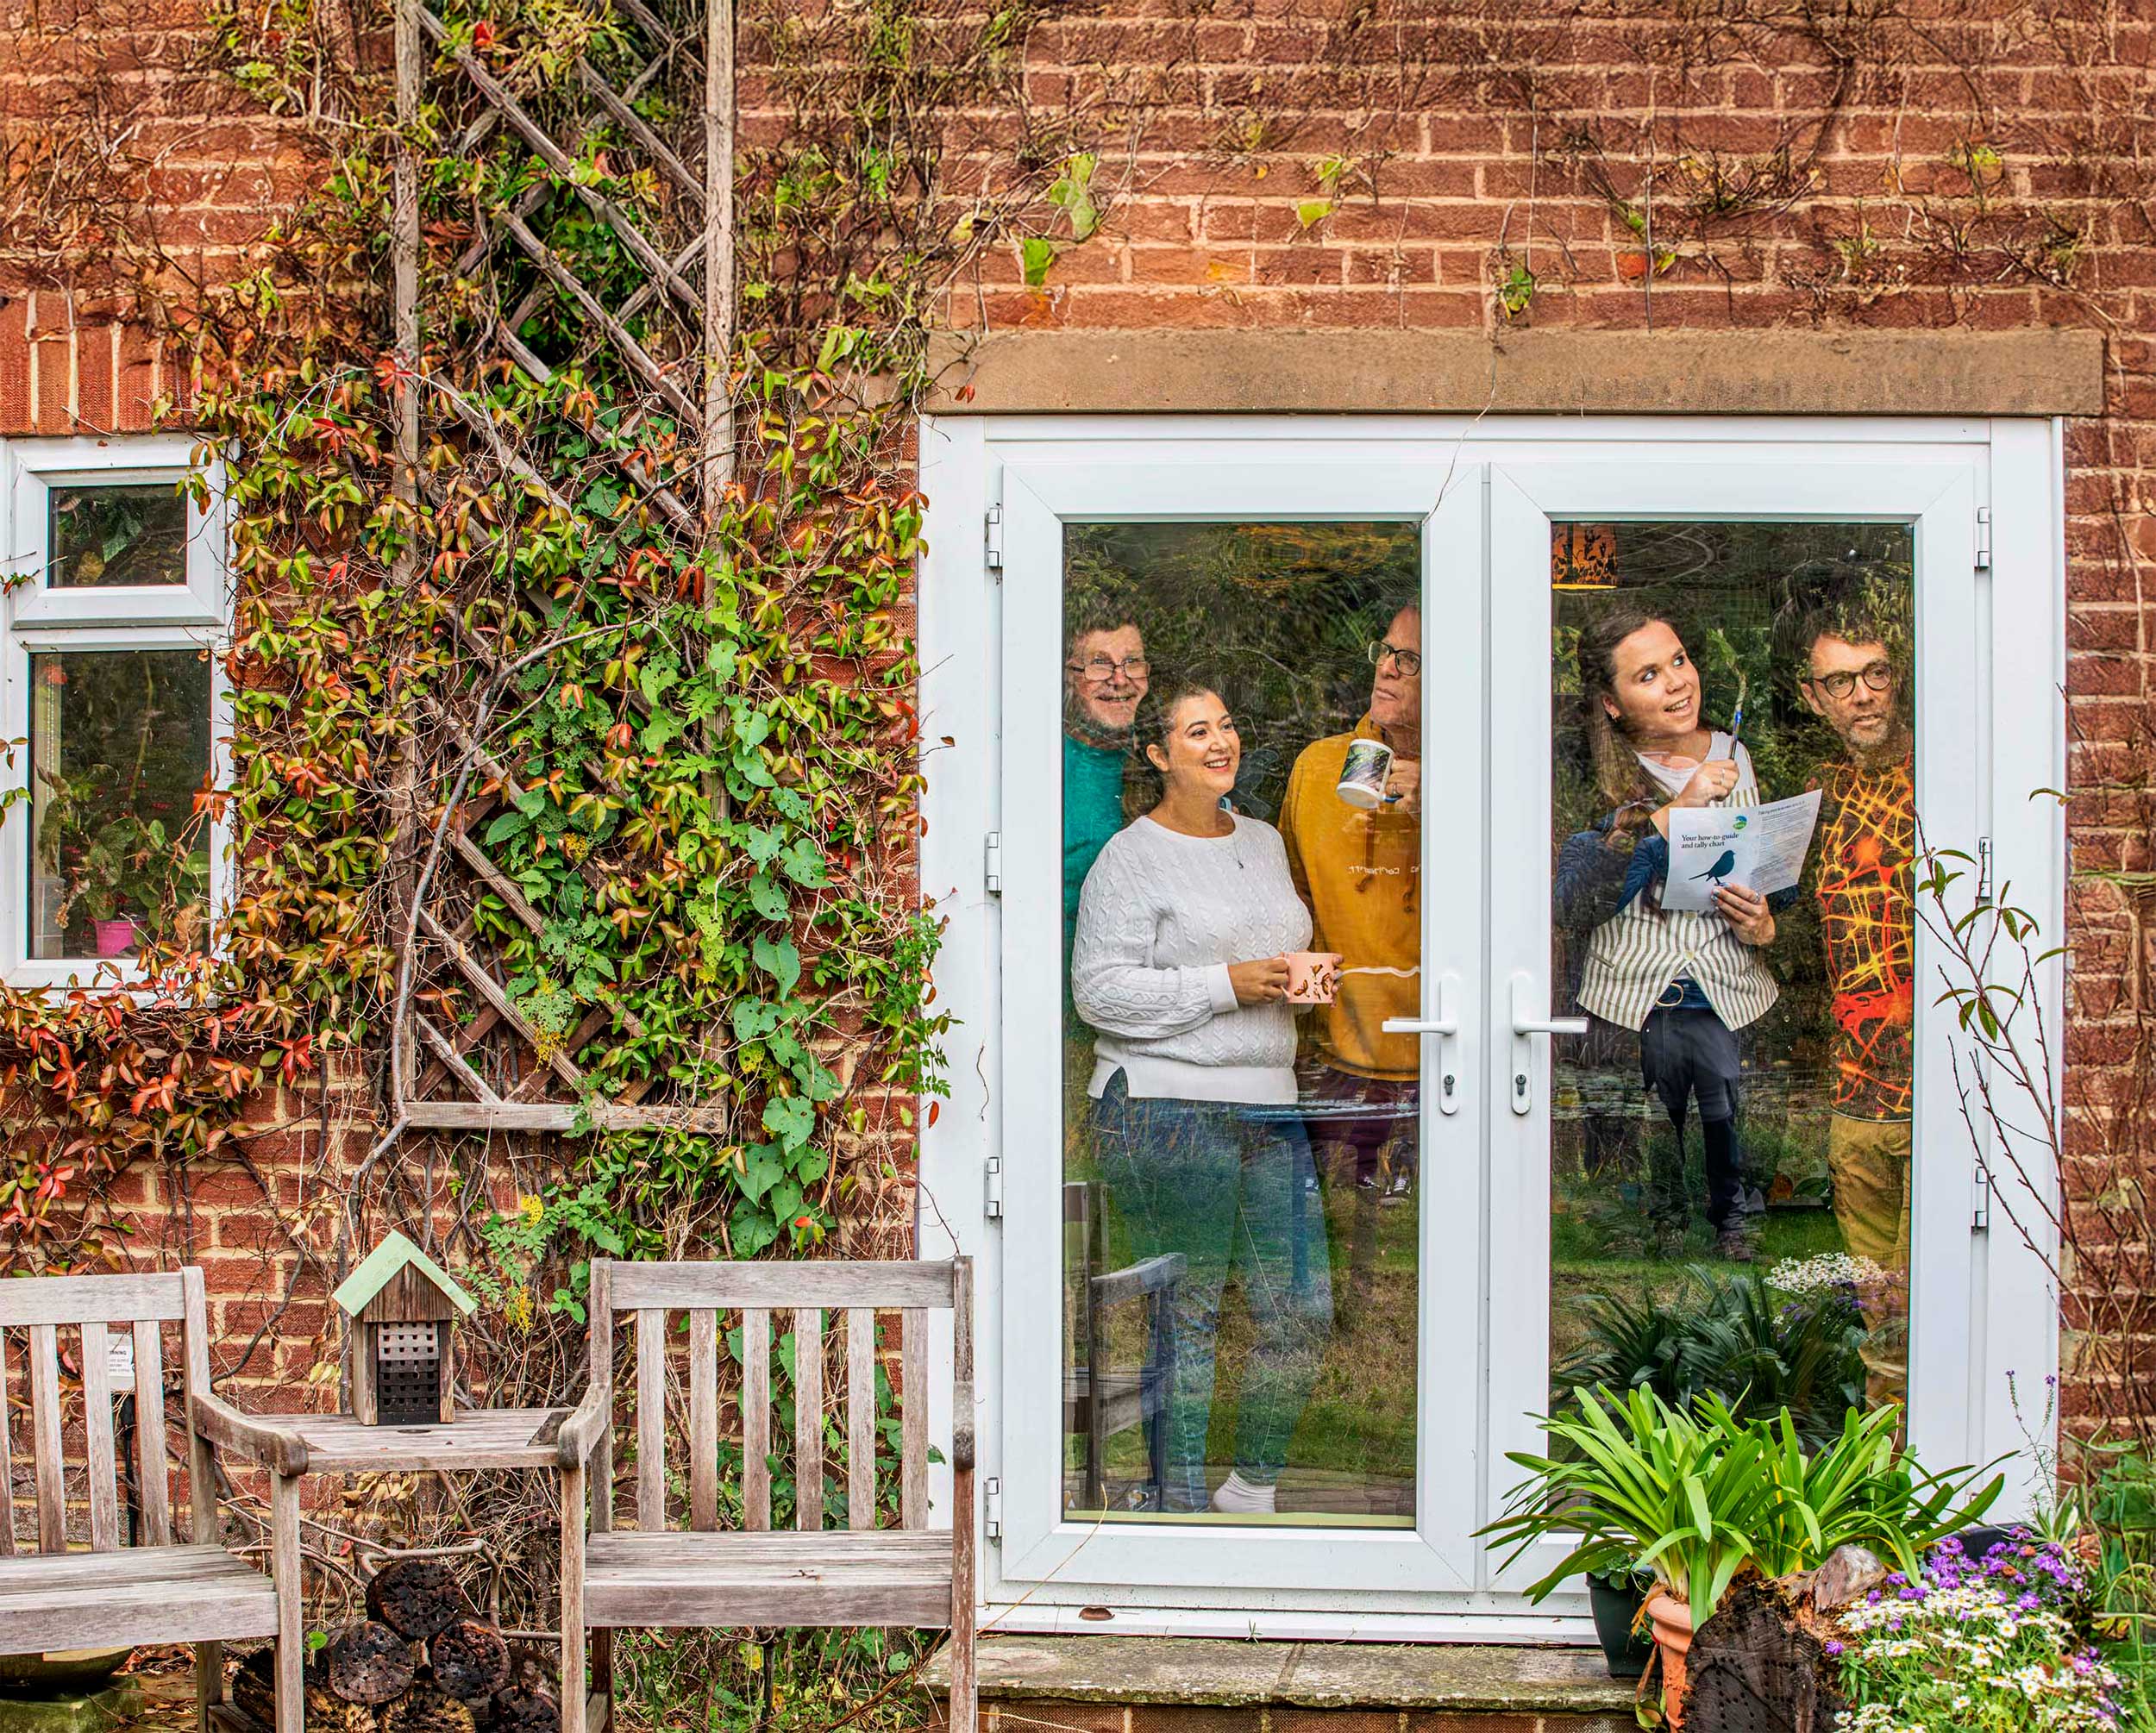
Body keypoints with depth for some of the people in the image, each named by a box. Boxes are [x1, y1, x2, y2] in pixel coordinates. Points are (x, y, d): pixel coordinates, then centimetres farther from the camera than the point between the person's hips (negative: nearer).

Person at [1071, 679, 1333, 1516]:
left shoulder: (1265, 842, 18)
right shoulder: (1130, 858, -4)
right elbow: (1100, 990, -12)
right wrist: (1226, 985, -15)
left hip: (1268, 1107, 7)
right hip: (1165, 1112, -7)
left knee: (1301, 1313, 3)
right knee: (1183, 1317, -3)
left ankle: (1252, 1490, 19)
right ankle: (1179, 1501, 9)